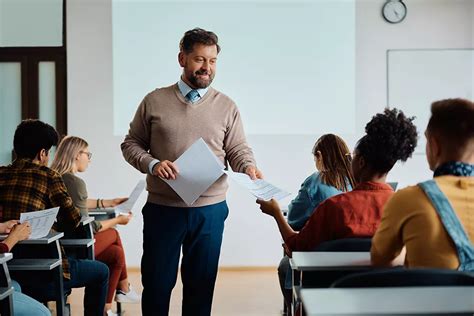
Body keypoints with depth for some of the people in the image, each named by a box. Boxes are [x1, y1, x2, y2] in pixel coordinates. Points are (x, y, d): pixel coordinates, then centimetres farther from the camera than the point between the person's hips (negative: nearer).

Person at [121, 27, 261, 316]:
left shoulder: (226, 106, 4)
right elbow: (131, 144, 5)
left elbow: (238, 150, 3)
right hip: (162, 208, -1)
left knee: (201, 284, 11)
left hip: (210, 210, 1)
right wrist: (152, 164, -14)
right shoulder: (155, 101, 2)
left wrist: (249, 167, -19)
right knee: (157, 283, 9)